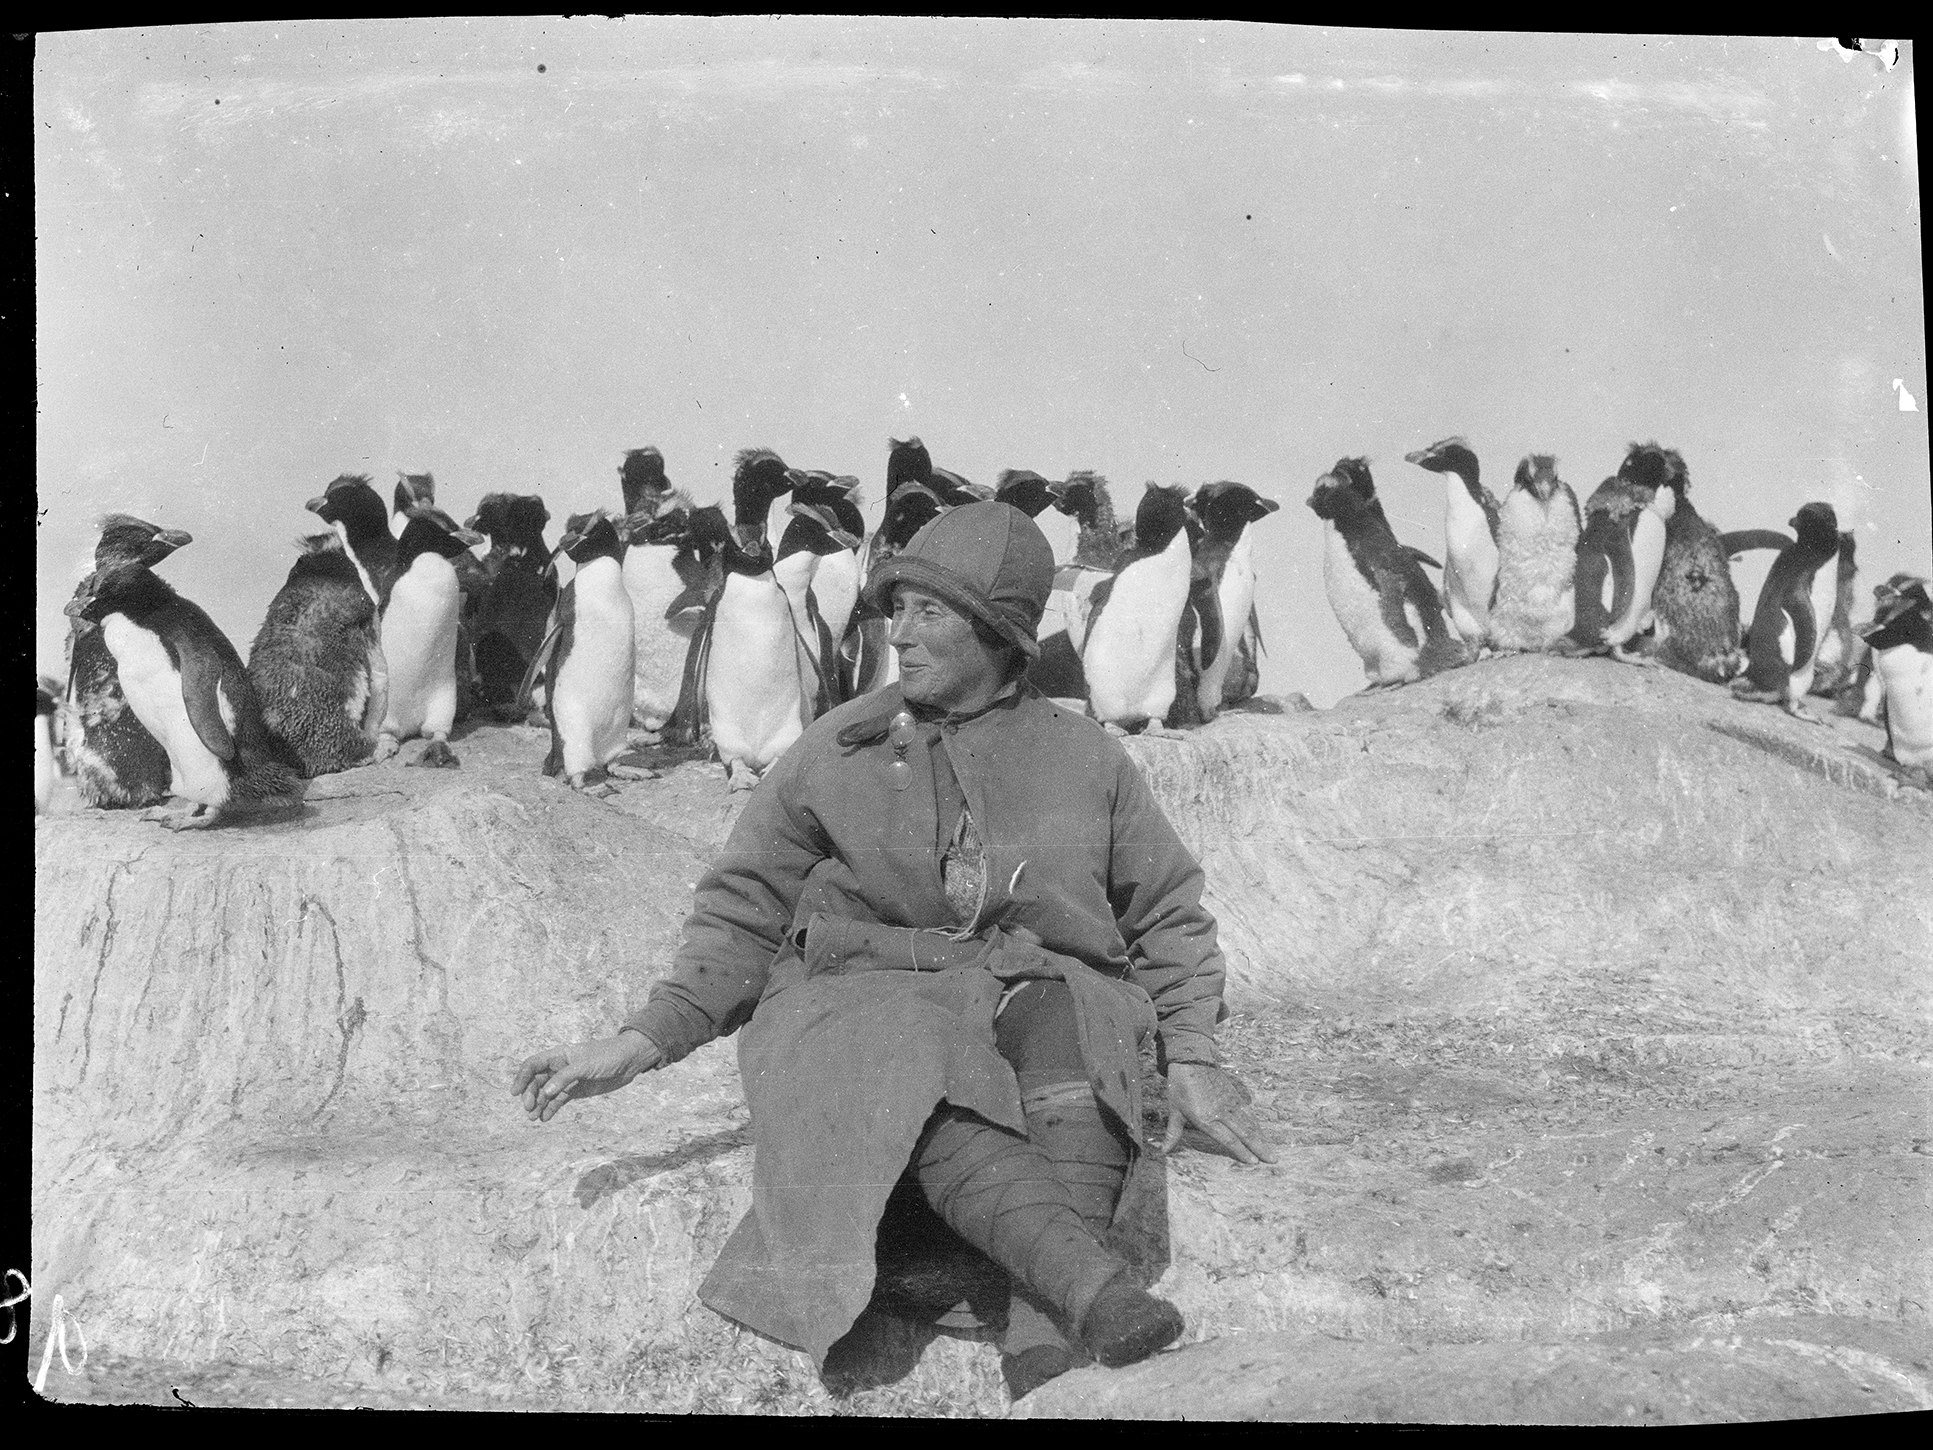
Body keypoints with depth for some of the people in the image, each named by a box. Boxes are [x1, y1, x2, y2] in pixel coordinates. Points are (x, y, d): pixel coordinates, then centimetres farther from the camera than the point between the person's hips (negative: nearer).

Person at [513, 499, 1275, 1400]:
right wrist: (644, 1042, -3)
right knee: (921, 1093, -36)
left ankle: (1042, 1344, -46)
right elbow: (740, 914, 10)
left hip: (1036, 986, 1)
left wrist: (1191, 1058, 6)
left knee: (1068, 1022, -36)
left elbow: (1168, 914, 19)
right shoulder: (835, 752, 10)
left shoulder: (1084, 758, 13)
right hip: (869, 999, 0)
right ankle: (1095, 1289, -54)